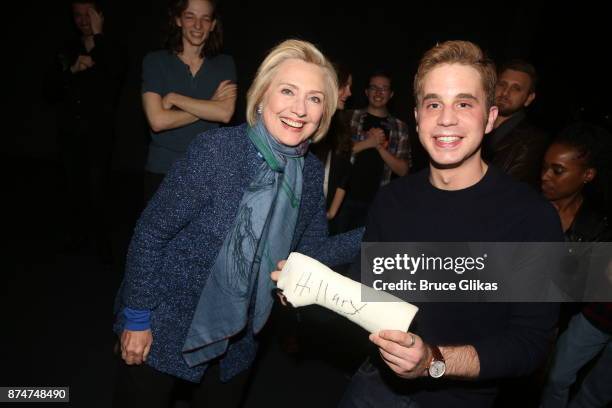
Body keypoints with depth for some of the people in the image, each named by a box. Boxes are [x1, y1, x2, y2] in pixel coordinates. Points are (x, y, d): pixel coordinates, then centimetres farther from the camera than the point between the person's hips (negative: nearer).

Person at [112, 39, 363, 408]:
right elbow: (151, 233, -17)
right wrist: (136, 318, -13)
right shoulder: (216, 150, -23)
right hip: (163, 330, -4)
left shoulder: (312, 172, -6)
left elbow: (312, 252, 1)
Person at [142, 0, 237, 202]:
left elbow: (225, 113, -12)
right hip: (162, 168, 0)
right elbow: (157, 121, -13)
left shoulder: (225, 64, 4)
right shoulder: (155, 61, 0)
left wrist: (174, 98, -12)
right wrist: (210, 106, -9)